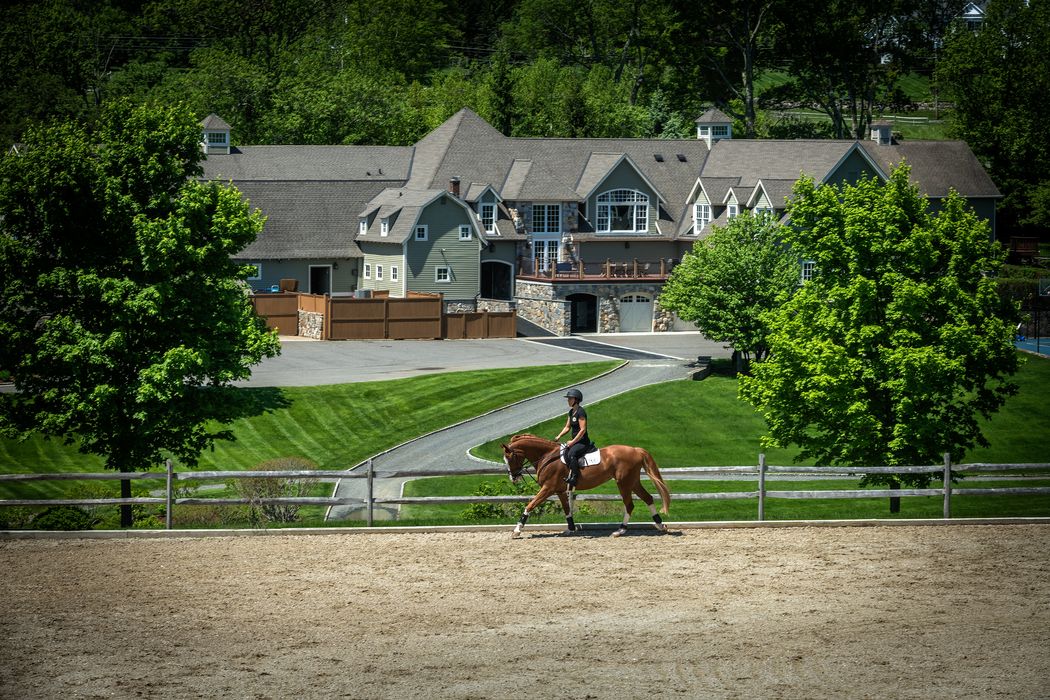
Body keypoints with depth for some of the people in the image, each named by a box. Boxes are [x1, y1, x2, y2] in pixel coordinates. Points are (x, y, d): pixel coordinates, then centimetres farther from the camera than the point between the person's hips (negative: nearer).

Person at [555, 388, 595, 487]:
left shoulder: (580, 412, -15)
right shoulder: (571, 412, 14)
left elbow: (583, 430, -19)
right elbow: (567, 427, 21)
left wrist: (572, 442, -17)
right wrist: (558, 437, 6)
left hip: (583, 442, -10)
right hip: (575, 441, 10)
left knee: (571, 454, -32)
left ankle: (573, 478, -32)